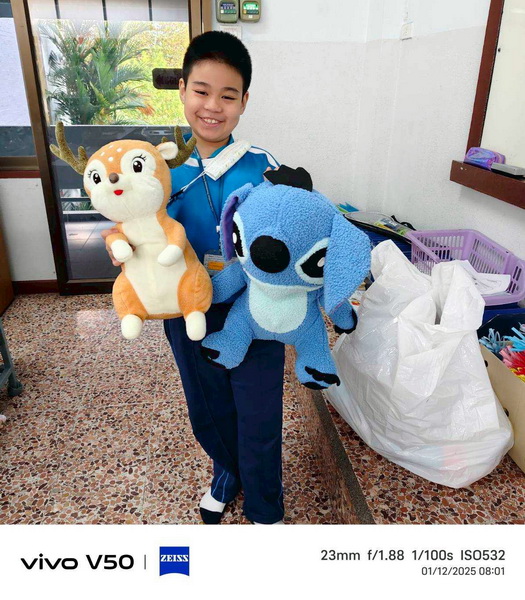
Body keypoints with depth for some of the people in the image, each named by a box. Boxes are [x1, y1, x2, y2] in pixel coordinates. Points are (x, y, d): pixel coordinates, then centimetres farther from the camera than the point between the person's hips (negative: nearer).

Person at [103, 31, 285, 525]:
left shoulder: (262, 166, -10)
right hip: (189, 317, 3)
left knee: (258, 423, 12)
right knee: (208, 413, 23)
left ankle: (265, 512, 42)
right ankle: (226, 472, 57)